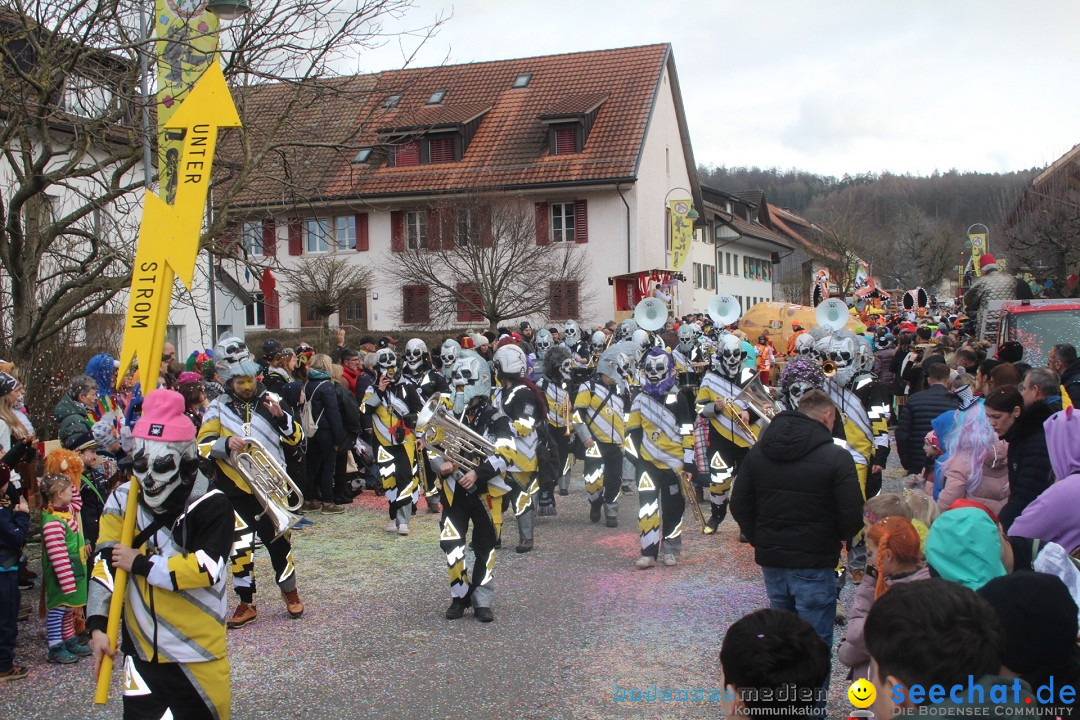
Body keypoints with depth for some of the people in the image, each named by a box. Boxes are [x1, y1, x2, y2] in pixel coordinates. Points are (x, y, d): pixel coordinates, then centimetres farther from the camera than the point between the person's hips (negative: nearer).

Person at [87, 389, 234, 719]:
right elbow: (106, 564, -1)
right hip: (142, 646, 3)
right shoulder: (123, 499, 1)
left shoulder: (212, 505, -14)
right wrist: (97, 625, -9)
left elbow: (207, 569, -23)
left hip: (197, 650, -3)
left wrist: (141, 564, -15)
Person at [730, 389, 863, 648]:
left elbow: (739, 505, 6)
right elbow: (852, 517, -14)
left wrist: (760, 540, 14)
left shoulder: (757, 451, 4)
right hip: (813, 566, -5)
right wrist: (835, 539, 7)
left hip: (770, 561, 5)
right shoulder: (836, 457, -13)